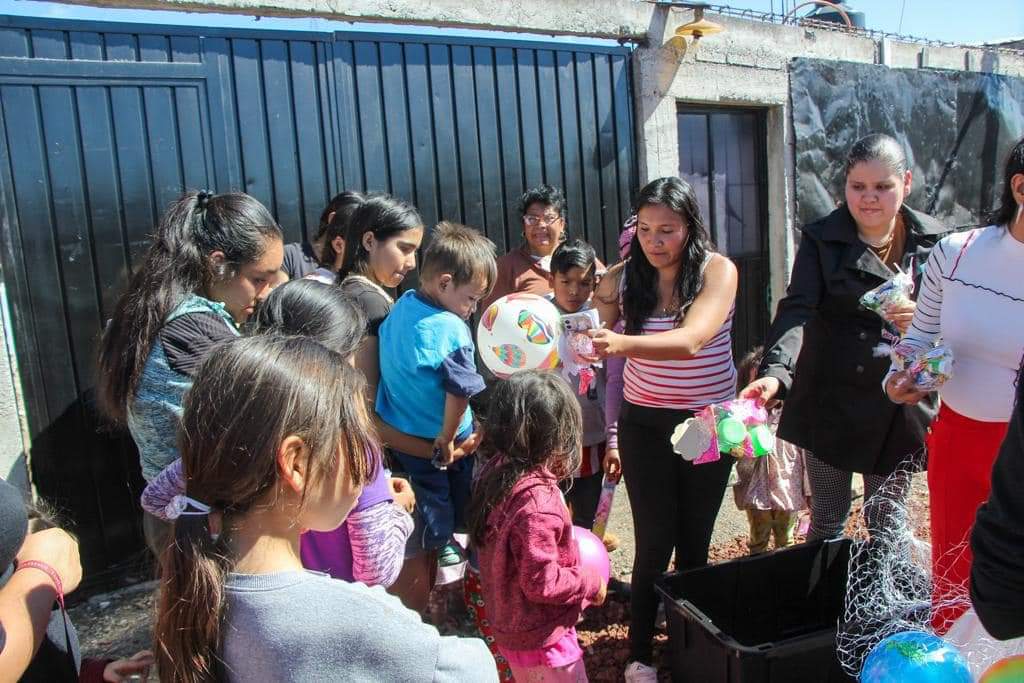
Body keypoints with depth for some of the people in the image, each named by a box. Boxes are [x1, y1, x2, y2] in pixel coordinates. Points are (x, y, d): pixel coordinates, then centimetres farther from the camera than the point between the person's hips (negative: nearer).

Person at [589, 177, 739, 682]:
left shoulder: (717, 271, -13)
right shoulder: (624, 278, -6)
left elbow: (691, 340, -31)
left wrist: (622, 343, -47)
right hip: (646, 425, 0)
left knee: (694, 542, 12)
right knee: (655, 543, 0)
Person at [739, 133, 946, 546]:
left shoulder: (931, 241, 3)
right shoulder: (822, 240, -6)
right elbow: (797, 310, -19)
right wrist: (775, 372, -37)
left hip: (901, 406, 2)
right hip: (832, 404, -2)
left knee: (888, 525, 15)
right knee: (827, 522, 11)